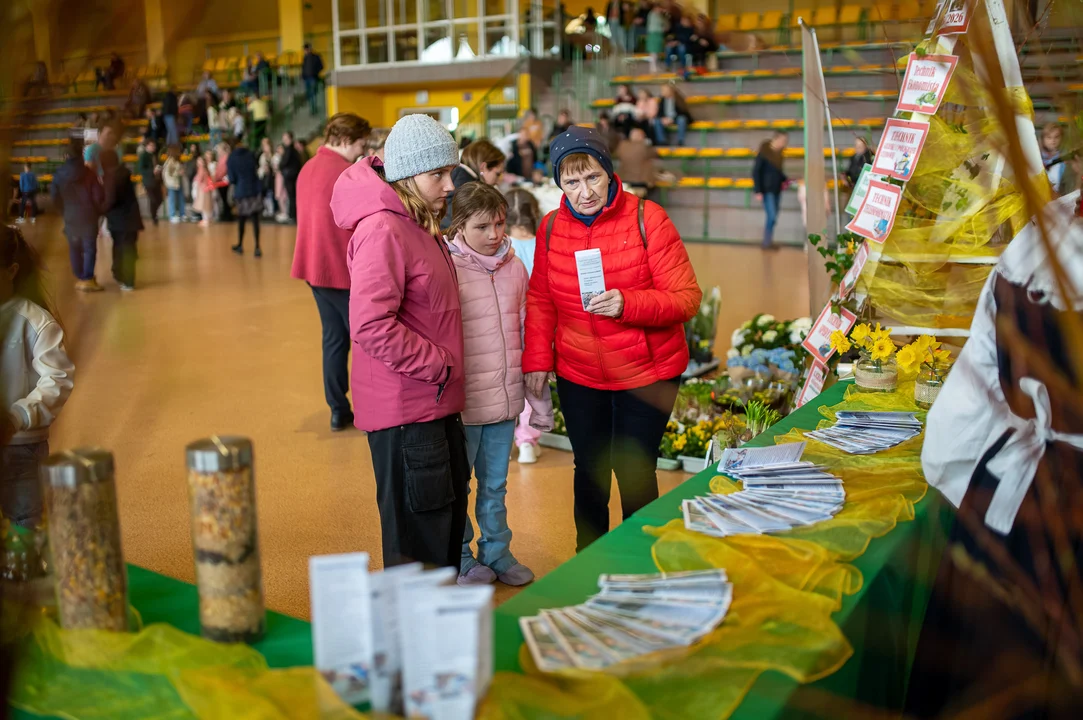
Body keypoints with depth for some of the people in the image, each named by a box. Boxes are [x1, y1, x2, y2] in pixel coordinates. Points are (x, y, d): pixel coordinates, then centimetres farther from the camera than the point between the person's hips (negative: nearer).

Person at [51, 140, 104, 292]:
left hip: (70, 217, 4)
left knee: (75, 248, 12)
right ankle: (87, 280, -5)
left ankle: (80, 279, 17)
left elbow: (54, 196, 6)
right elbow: (98, 196, -9)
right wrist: (97, 211, 10)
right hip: (88, 216, -3)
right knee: (89, 248, 0)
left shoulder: (59, 174, 0)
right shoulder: (88, 173, -10)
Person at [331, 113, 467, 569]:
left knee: (449, 512, 22)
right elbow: (371, 325, -27)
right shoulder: (382, 230, -19)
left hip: (435, 402, 10)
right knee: (418, 538, 1)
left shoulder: (419, 224, 12)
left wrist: (446, 367, 11)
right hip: (405, 410, -10)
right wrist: (437, 364, -18)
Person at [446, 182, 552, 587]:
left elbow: (527, 336, 10)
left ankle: (497, 552, 36)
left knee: (495, 485, 19)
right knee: (456, 485, 12)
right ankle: (460, 558, 30)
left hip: (505, 399, 5)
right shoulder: (447, 269, -13)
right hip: (463, 402, -5)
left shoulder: (515, 267, 3)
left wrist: (541, 402, 12)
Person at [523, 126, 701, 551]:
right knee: (589, 470, 15)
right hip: (577, 375, 4)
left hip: (646, 373, -3)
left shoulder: (646, 218, -13)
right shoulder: (551, 227, 0)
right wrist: (537, 359, -1)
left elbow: (687, 298, -15)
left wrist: (627, 304, -29)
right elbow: (540, 299, 9)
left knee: (633, 472, 2)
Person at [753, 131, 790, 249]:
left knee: (773, 217, 9)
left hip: (777, 190, 7)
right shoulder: (763, 153, -12)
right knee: (772, 217, -13)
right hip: (767, 190, -7)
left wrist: (785, 180, 4)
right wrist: (758, 191, -17)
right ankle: (767, 242, -2)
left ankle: (768, 242, 17)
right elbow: (756, 171, -13)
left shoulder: (778, 153, 9)